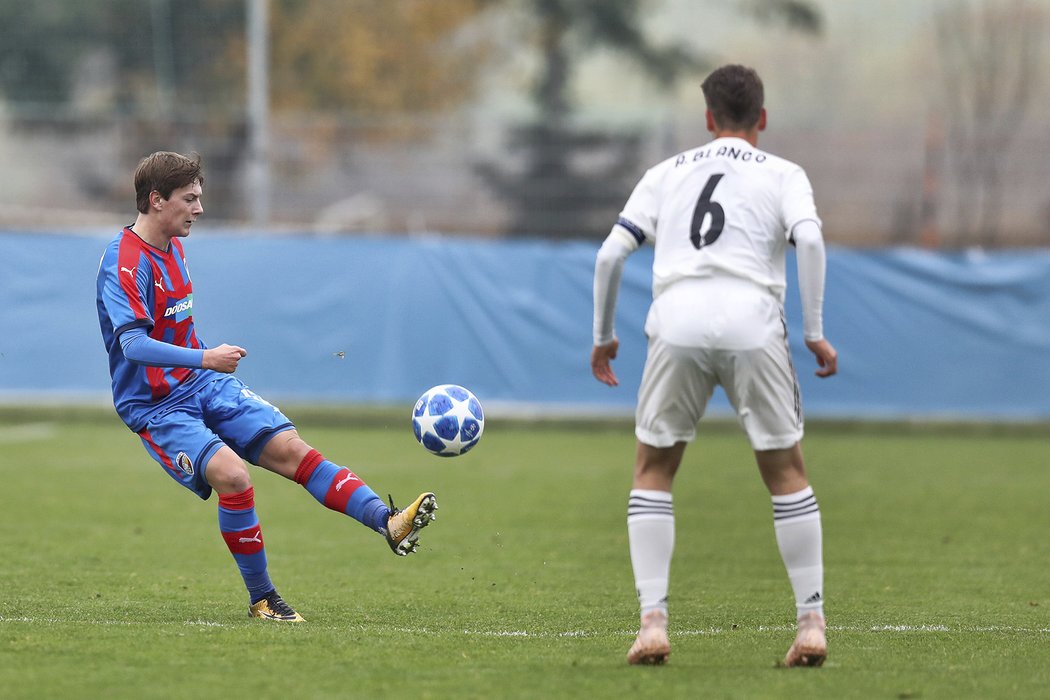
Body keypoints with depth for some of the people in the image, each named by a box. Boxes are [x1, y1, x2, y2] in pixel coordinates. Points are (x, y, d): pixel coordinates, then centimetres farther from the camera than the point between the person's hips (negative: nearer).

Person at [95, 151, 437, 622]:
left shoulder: (172, 247, 11)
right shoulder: (124, 262, -19)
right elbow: (133, 344, -31)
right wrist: (204, 359, -40)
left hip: (204, 387, 8)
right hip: (156, 406, -8)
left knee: (290, 448, -8)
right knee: (231, 473, -26)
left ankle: (387, 522, -16)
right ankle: (261, 600, -14)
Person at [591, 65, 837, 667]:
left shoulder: (667, 173, 22)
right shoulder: (784, 175, 16)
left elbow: (611, 254, 14)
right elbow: (809, 238, -4)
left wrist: (604, 337, 24)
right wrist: (816, 333, -1)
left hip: (678, 325, 1)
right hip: (753, 328, -1)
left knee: (653, 473, 15)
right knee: (787, 475, 13)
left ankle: (653, 623, 2)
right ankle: (812, 625, 7)